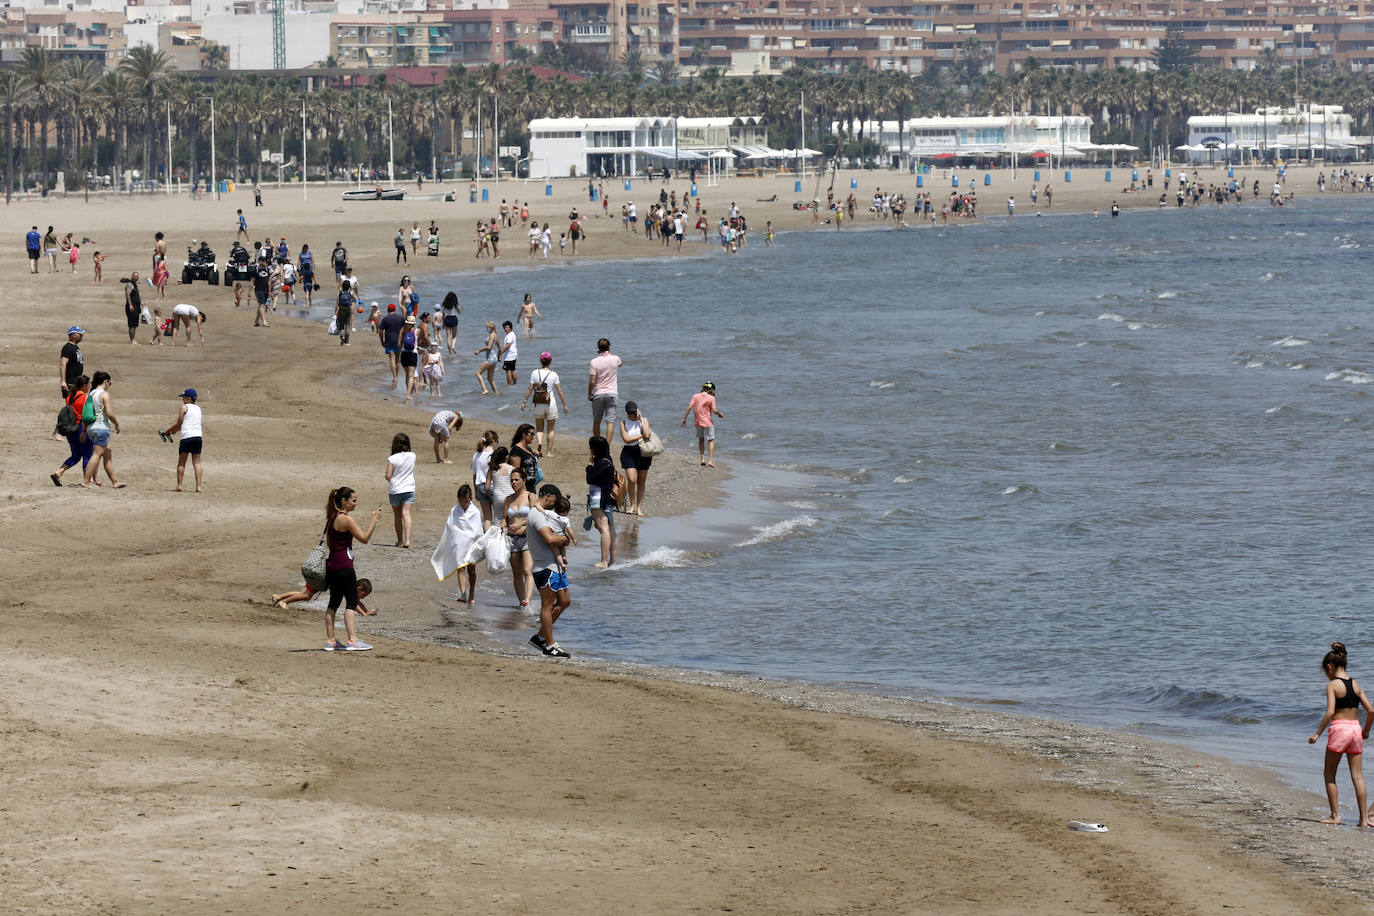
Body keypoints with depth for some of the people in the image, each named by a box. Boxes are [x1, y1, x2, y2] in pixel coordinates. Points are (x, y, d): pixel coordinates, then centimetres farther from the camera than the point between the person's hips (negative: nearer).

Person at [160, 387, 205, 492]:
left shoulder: (185, 407, -2)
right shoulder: (198, 408, 17)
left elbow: (179, 424, -1)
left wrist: (167, 431, 12)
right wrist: (172, 430, 27)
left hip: (187, 437, -5)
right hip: (198, 436, 5)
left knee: (181, 462, 6)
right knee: (197, 462, 5)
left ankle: (179, 485, 5)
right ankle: (198, 486, -4)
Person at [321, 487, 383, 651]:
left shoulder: (332, 517, 12)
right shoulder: (346, 519, -15)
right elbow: (364, 538, -14)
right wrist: (374, 519, -9)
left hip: (332, 563, 9)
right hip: (344, 565, -9)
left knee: (334, 602, 13)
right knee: (351, 602, -5)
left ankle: (330, 640, 14)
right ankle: (352, 640, -9)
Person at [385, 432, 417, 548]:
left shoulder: (392, 459, -12)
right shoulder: (412, 456, -2)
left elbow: (388, 476, -12)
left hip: (395, 490, -1)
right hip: (409, 489, 1)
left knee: (398, 516, 13)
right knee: (406, 514, -5)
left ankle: (400, 540, 22)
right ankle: (407, 540, -19)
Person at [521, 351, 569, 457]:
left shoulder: (535, 373, -3)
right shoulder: (553, 374, -5)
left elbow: (530, 389, -3)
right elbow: (559, 391, -2)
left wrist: (524, 402, 6)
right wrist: (565, 405, 7)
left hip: (538, 404, 1)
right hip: (550, 403, -1)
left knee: (539, 428, 12)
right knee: (550, 429, 11)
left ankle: (539, 443, -17)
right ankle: (549, 452, 11)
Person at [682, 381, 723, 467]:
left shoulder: (696, 396, 1)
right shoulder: (711, 398, -8)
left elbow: (689, 407, -5)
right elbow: (714, 410, -14)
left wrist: (684, 418, -1)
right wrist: (720, 414, 7)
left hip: (698, 422, 3)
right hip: (708, 422, -3)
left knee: (701, 440, 19)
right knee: (711, 441, 4)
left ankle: (703, 459, 11)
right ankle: (710, 461, -6)